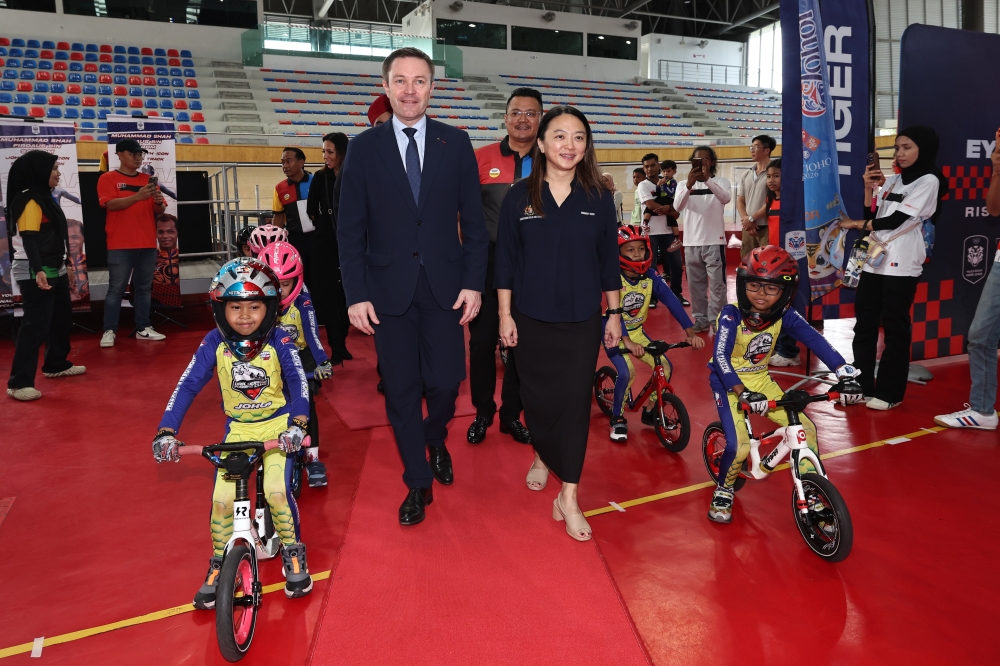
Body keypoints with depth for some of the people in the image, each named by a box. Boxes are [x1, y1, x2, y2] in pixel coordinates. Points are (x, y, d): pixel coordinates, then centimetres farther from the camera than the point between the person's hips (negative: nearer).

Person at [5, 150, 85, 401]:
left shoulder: (44, 197, 14)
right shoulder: (29, 200, -15)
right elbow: (28, 239, -24)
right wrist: (38, 271, -35)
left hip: (54, 270, 10)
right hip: (34, 273, -10)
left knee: (61, 318, 20)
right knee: (36, 325, -10)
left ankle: (56, 365, 36)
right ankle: (19, 383, -7)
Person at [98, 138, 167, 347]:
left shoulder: (148, 179, 13)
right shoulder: (108, 178, 1)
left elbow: (160, 211, 11)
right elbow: (111, 204, -14)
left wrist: (158, 202, -13)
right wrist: (137, 196, -28)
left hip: (148, 244, 4)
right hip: (120, 245, -4)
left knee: (145, 287, 7)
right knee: (116, 289, -3)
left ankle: (143, 329, 14)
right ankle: (109, 331, 2)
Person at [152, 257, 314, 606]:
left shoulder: (278, 341, -14)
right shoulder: (215, 343, -10)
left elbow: (298, 382, -20)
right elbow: (187, 386, -11)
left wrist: (297, 424, -36)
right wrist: (166, 431, -21)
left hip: (277, 426, -2)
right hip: (237, 429, 2)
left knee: (277, 491, -20)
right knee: (221, 499, -9)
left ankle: (293, 552, 8)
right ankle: (219, 564, 18)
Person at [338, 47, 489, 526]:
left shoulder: (456, 144, 3)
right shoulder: (364, 147, 2)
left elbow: (473, 220, 3)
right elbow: (351, 230, 0)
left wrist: (474, 283, -4)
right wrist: (356, 293, -6)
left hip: (445, 286, 0)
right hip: (389, 289, 0)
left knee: (446, 380, 1)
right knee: (401, 391, 6)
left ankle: (435, 441, 36)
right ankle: (419, 482, 24)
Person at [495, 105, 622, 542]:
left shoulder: (598, 199, 0)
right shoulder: (519, 197, -2)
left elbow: (609, 261, 5)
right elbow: (506, 261, 0)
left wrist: (614, 314, 5)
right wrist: (505, 315, -2)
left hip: (582, 320, 0)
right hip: (531, 319, 0)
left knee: (575, 401, -1)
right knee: (537, 396, 11)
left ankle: (568, 497, 8)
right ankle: (542, 457, 41)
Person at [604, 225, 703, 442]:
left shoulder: (650, 275, -11)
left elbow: (671, 301, -18)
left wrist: (690, 332, -28)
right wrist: (627, 341, -47)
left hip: (637, 332, 5)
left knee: (665, 367, -6)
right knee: (627, 372, -25)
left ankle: (649, 412, 16)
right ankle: (617, 418, -1)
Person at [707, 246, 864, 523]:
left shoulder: (784, 315, -13)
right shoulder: (732, 315, -25)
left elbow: (815, 339, -22)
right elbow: (720, 357, -34)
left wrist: (846, 374, -36)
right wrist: (742, 393, -48)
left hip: (760, 379, 5)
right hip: (729, 382, -5)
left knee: (805, 429, -3)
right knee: (739, 445, -19)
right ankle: (723, 491, 11)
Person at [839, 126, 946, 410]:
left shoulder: (928, 181, -3)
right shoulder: (892, 181, 17)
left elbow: (896, 220, -10)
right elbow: (871, 217, 12)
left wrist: (858, 224, 1)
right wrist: (869, 187, 1)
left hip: (901, 265, -6)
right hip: (875, 260, 7)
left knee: (895, 328, -3)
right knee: (864, 324, 6)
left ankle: (890, 393, 5)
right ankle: (861, 386, 14)